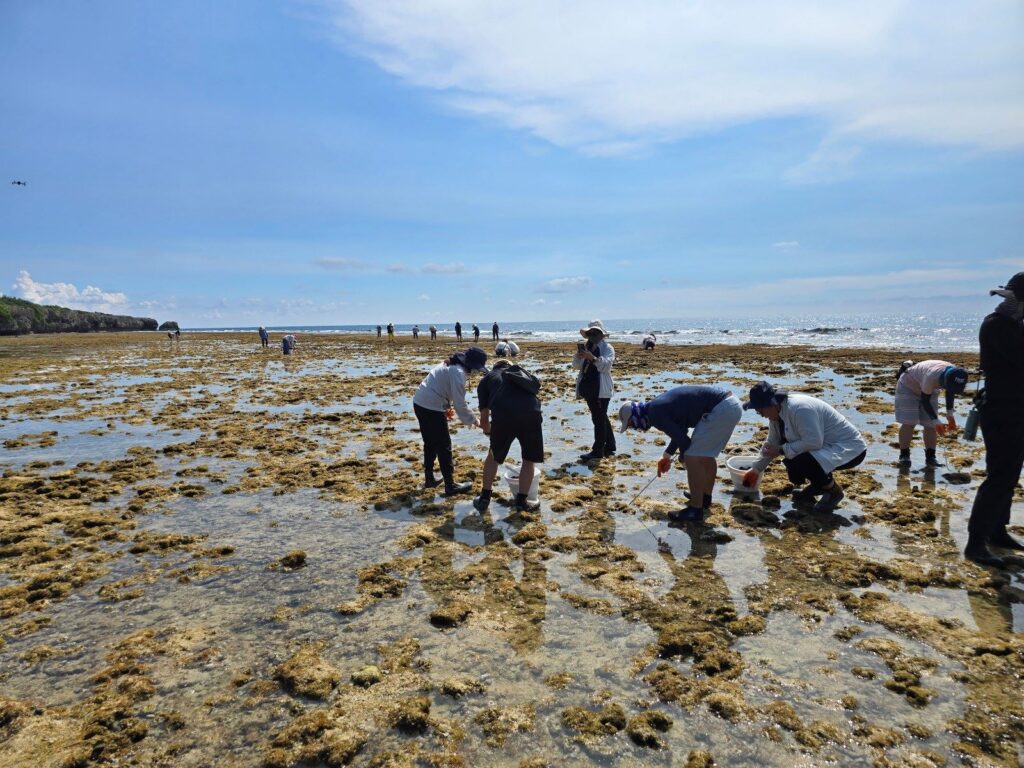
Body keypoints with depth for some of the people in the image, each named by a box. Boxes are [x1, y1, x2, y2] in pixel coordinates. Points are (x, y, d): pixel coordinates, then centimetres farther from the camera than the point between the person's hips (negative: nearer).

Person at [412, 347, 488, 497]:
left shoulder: (451, 364, 13)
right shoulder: (458, 372, -18)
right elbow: (460, 403, -18)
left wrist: (447, 407, 11)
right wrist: (473, 420, -7)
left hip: (420, 402, 10)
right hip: (431, 407, -10)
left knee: (430, 443, 21)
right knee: (444, 446, 0)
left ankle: (429, 478, 33)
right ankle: (450, 485, 8)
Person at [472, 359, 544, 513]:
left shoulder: (487, 379, 28)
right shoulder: (523, 373, 36)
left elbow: (484, 417, 22)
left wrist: (488, 431, 43)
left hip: (503, 416, -1)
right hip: (531, 414, 1)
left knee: (493, 456, 25)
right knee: (529, 459, 22)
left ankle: (484, 498, 31)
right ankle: (521, 501, 26)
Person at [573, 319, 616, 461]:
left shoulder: (607, 348, -5)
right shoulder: (586, 347, 15)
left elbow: (606, 365, -21)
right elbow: (576, 365, 9)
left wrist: (593, 358, -35)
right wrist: (579, 354, -11)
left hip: (601, 390, -7)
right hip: (589, 389, 8)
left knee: (599, 419, -7)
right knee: (602, 419, 15)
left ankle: (598, 451, -4)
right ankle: (609, 447, 26)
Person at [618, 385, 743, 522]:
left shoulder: (654, 414, -11)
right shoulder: (659, 405, 18)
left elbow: (682, 438, -11)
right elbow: (680, 431, 32)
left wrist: (683, 456, 10)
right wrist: (667, 455, 36)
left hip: (720, 409, -10)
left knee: (692, 458, -5)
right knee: (706, 454, 24)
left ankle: (695, 510, 3)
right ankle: (705, 497, 40)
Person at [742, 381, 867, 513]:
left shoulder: (799, 408, -29)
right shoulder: (777, 411, 1)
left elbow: (814, 443, -32)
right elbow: (772, 443, 12)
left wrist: (781, 450, -23)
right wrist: (756, 470, 15)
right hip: (827, 445, 10)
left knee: (797, 462, -29)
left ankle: (833, 490, -3)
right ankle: (817, 485, 17)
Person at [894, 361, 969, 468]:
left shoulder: (955, 376, -23)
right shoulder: (931, 377, -42)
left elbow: (950, 392, 0)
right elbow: (925, 400, -29)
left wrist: (950, 414, -6)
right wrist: (936, 421, -31)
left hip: (929, 389, 6)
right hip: (908, 386, -6)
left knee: (930, 424, -3)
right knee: (909, 422, -14)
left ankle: (930, 456, 6)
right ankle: (904, 455, -5)